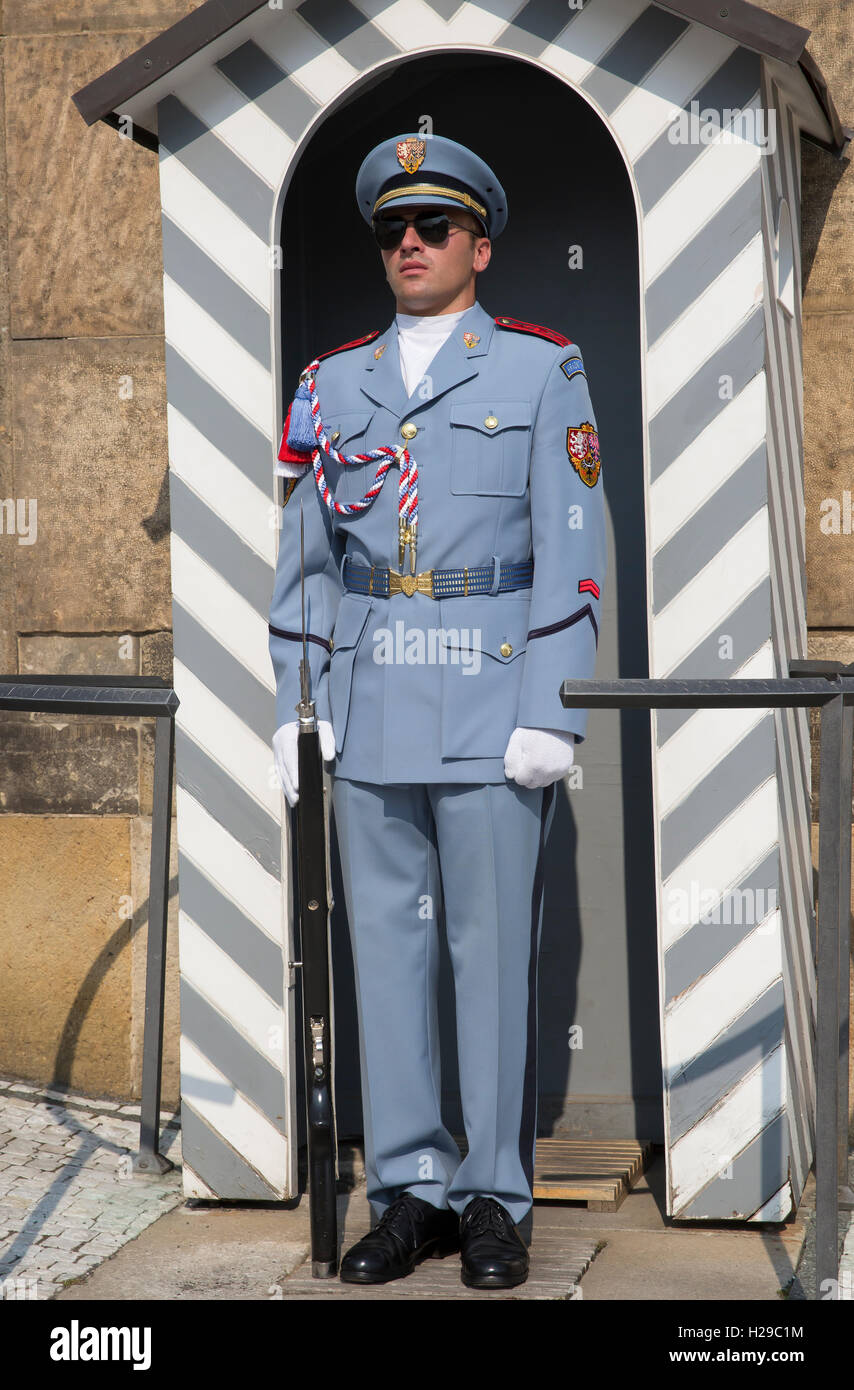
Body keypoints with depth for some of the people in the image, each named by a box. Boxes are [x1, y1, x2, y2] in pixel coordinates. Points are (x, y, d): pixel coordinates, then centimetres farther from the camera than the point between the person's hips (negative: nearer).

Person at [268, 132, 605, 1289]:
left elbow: (572, 552, -3)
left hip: (494, 704, -3)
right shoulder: (335, 382, 13)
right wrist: (293, 703, 5)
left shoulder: (542, 371, 3)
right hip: (369, 706, 4)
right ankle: (411, 1188, 14)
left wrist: (551, 713, -11)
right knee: (385, 938, 5)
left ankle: (496, 1199, 10)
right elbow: (306, 554, 14)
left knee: (496, 949, 0)